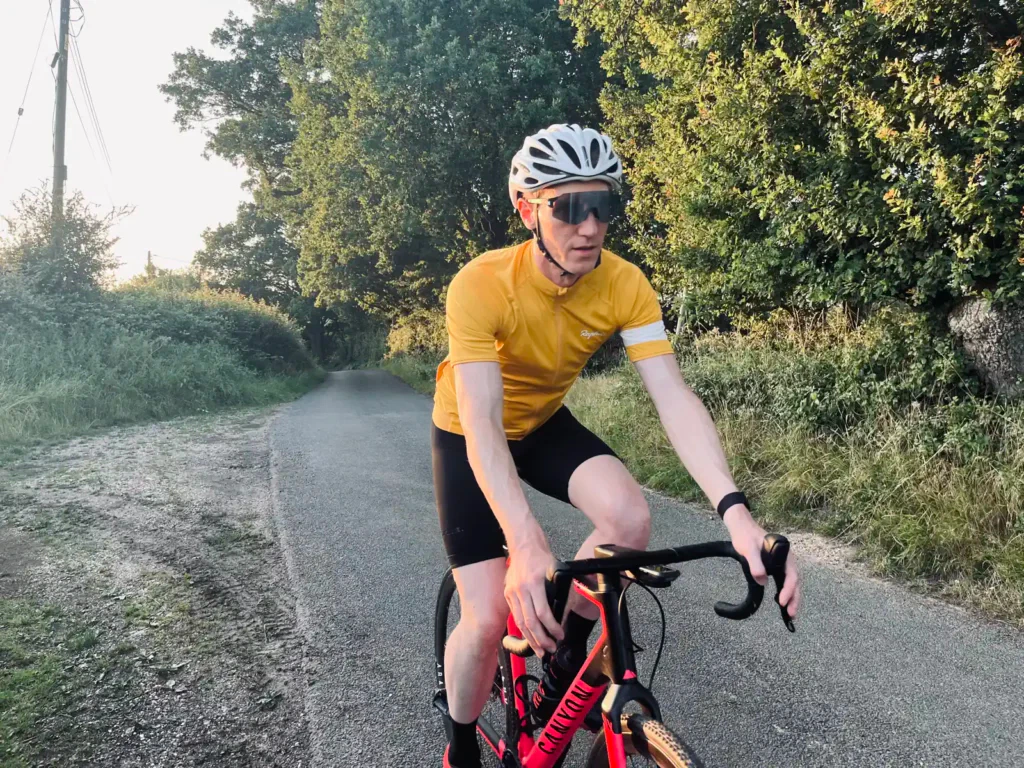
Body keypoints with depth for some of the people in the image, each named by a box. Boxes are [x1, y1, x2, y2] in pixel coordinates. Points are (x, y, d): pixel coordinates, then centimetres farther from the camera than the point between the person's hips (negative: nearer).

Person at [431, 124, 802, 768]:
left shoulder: (625, 285, -21)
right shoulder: (481, 285, -32)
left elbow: (676, 398, -29)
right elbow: (482, 425, -39)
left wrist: (736, 513, -42)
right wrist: (526, 545, -53)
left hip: (545, 424, 3)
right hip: (470, 440, -3)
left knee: (630, 515, -26)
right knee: (489, 618, -11)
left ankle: (565, 661, 2)